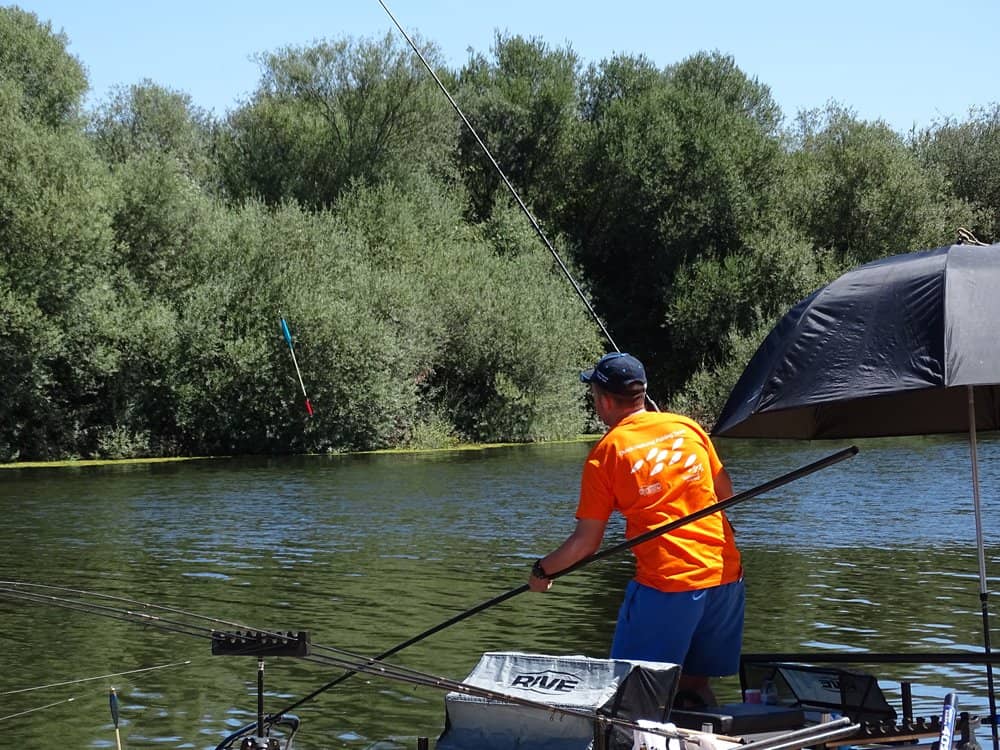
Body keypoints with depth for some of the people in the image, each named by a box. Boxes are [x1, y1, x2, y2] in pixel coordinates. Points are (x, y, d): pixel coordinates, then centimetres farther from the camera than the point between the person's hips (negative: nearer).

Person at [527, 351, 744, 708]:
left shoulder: (605, 453, -2)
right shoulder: (687, 426, 8)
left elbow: (586, 542, 1)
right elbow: (725, 494, 18)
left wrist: (542, 571, 16)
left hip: (666, 584, -5)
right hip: (726, 576, 5)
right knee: (694, 685, 17)